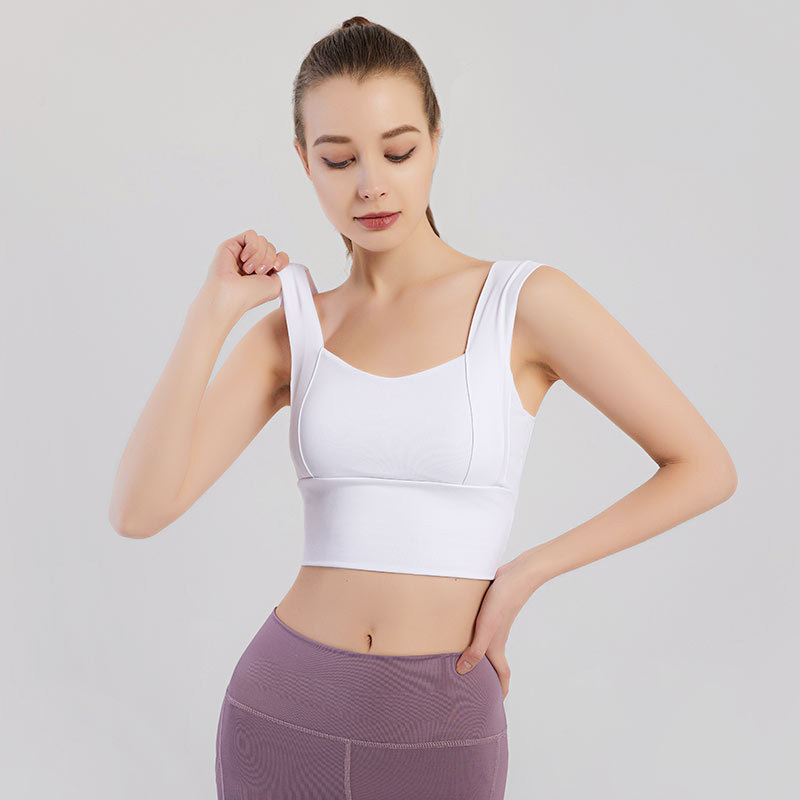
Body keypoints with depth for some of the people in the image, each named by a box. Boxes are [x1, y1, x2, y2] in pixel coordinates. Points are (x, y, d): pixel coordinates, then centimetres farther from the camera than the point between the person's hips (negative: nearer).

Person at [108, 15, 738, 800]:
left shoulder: (527, 303, -7)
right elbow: (139, 509, -8)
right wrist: (213, 311, -10)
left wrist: (523, 574, -7)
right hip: (284, 713, 3)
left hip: (439, 734, -2)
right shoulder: (293, 329, 2)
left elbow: (705, 468, -4)